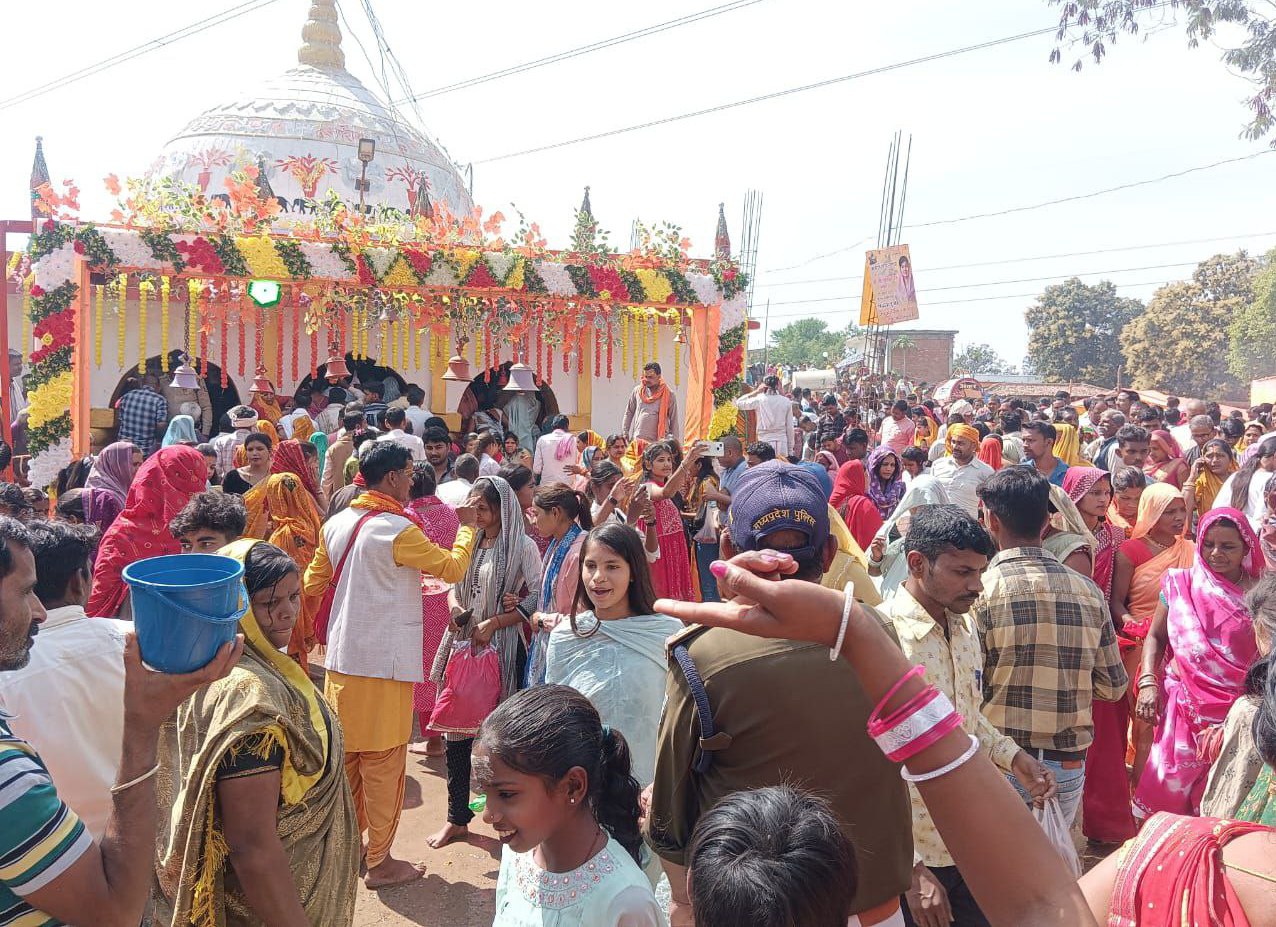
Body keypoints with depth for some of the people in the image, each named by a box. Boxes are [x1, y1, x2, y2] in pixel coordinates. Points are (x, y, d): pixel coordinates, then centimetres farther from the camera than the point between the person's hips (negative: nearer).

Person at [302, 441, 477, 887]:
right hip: (383, 663, -7)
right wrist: (467, 527, 4)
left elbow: (313, 583, 12)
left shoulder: (336, 524, 4)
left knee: (346, 754, 18)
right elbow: (453, 568, -11)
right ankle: (380, 862, 14)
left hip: (342, 658, 7)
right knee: (383, 761, 4)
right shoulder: (398, 530, -18)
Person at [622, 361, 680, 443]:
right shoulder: (637, 391, 8)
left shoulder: (669, 394, 2)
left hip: (658, 442, -2)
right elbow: (629, 413, 16)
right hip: (637, 440, 2)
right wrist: (625, 433, 11)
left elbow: (674, 420, 5)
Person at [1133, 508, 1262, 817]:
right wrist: (1148, 683, -2)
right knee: (1168, 789, -1)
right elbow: (1156, 636, 11)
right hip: (1182, 706, 1)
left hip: (1234, 716, -1)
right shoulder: (1181, 584, 4)